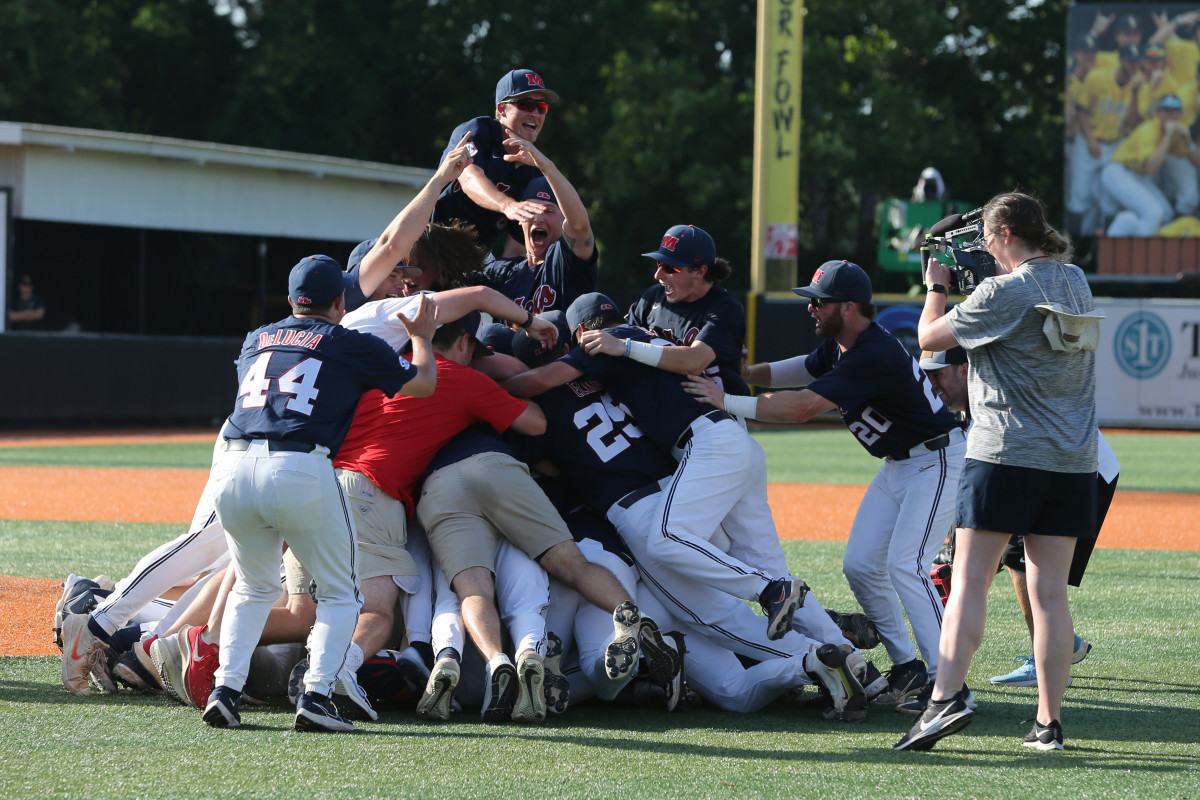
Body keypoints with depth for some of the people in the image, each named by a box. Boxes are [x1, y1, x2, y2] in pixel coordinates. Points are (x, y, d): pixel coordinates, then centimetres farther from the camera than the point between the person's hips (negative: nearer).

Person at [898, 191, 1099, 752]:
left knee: (970, 581, -7)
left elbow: (929, 336, -1)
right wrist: (983, 273, 25)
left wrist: (937, 286, 16)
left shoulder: (1002, 293, -10)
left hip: (1006, 453, -6)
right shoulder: (1076, 282, 11)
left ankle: (946, 698, -22)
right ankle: (1049, 722, 3)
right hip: (1073, 459, 6)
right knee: (1050, 592, 5)